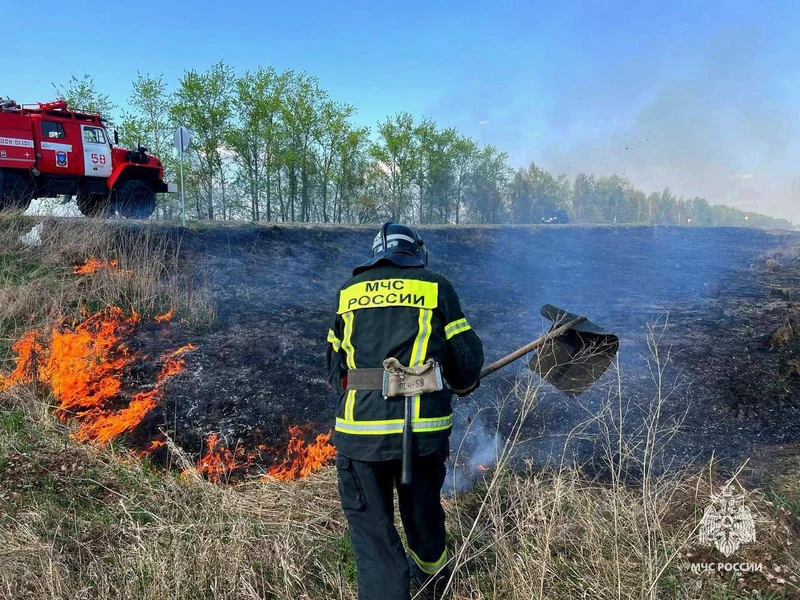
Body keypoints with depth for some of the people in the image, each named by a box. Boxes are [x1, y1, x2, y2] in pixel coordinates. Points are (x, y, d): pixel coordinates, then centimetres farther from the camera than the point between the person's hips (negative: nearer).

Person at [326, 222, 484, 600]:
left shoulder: (349, 291, 11)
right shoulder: (435, 287, 5)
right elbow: (467, 358, 4)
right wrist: (463, 385, 26)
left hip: (360, 426, 0)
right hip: (424, 424, 1)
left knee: (370, 527, 12)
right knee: (423, 508, 25)